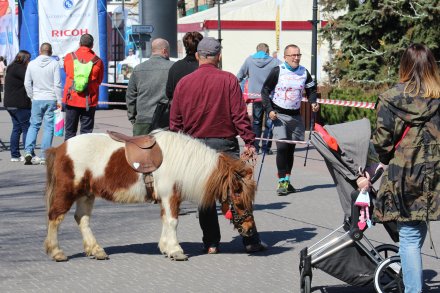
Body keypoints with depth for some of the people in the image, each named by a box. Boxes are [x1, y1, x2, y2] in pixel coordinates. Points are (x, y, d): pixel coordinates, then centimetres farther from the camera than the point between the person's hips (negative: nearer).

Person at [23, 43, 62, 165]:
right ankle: (44, 157, 0)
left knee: (34, 125, 11)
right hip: (51, 100, -2)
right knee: (48, 127, 2)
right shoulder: (54, 64, -5)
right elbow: (57, 84, -8)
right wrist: (59, 100, -3)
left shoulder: (32, 64, 3)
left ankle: (28, 151, -5)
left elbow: (27, 84, 3)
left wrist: (32, 97, 14)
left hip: (37, 100, 2)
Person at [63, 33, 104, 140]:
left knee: (70, 131, 10)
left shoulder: (69, 57, -2)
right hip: (89, 102, -1)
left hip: (71, 99, 1)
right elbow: (99, 80, 6)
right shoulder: (97, 61, -5)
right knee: (86, 131, 4)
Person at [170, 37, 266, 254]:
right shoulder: (228, 80, -7)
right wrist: (249, 141, -4)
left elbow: (175, 122, 6)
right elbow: (239, 114, -10)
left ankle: (211, 243, 10)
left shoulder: (184, 83, 2)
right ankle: (250, 241, 4)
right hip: (225, 143, -2)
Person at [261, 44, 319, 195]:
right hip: (279, 114, -4)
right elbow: (265, 90, -4)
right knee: (282, 147, -14)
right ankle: (282, 182, -10)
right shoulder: (277, 71, -8)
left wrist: (313, 103, 1)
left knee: (291, 148, 10)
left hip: (295, 115, 4)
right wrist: (269, 110, -13)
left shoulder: (304, 72, 4)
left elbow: (311, 89, 19)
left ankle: (287, 181, 19)